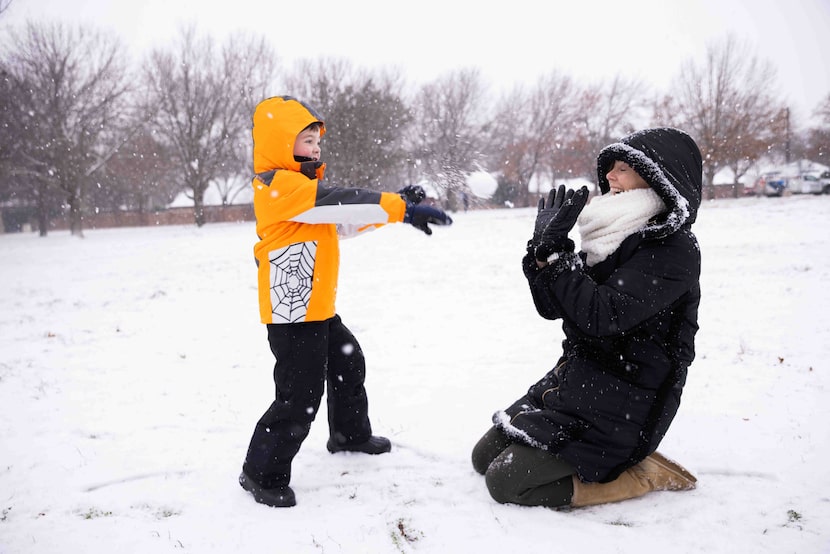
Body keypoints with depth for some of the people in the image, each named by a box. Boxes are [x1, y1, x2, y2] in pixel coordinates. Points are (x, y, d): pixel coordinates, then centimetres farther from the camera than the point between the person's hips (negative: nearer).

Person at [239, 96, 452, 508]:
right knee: (300, 395, -7)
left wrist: (395, 204, 4)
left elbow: (344, 221, 15)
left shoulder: (301, 187, 15)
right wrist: (400, 210, -30)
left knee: (348, 365, 23)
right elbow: (343, 203, -28)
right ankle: (262, 473, 8)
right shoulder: (278, 185, -18)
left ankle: (351, 434, 44)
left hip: (318, 309, 11)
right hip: (292, 314, -11)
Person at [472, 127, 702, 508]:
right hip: (575, 378, 9)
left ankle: (642, 474, -1)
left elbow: (602, 315, -29)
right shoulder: (620, 236, 8)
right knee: (485, 456, 11)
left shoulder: (673, 250, -17)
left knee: (506, 481, -14)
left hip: (618, 404, -9)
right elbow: (552, 306, 7)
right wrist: (545, 244, -8)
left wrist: (554, 252, -23)